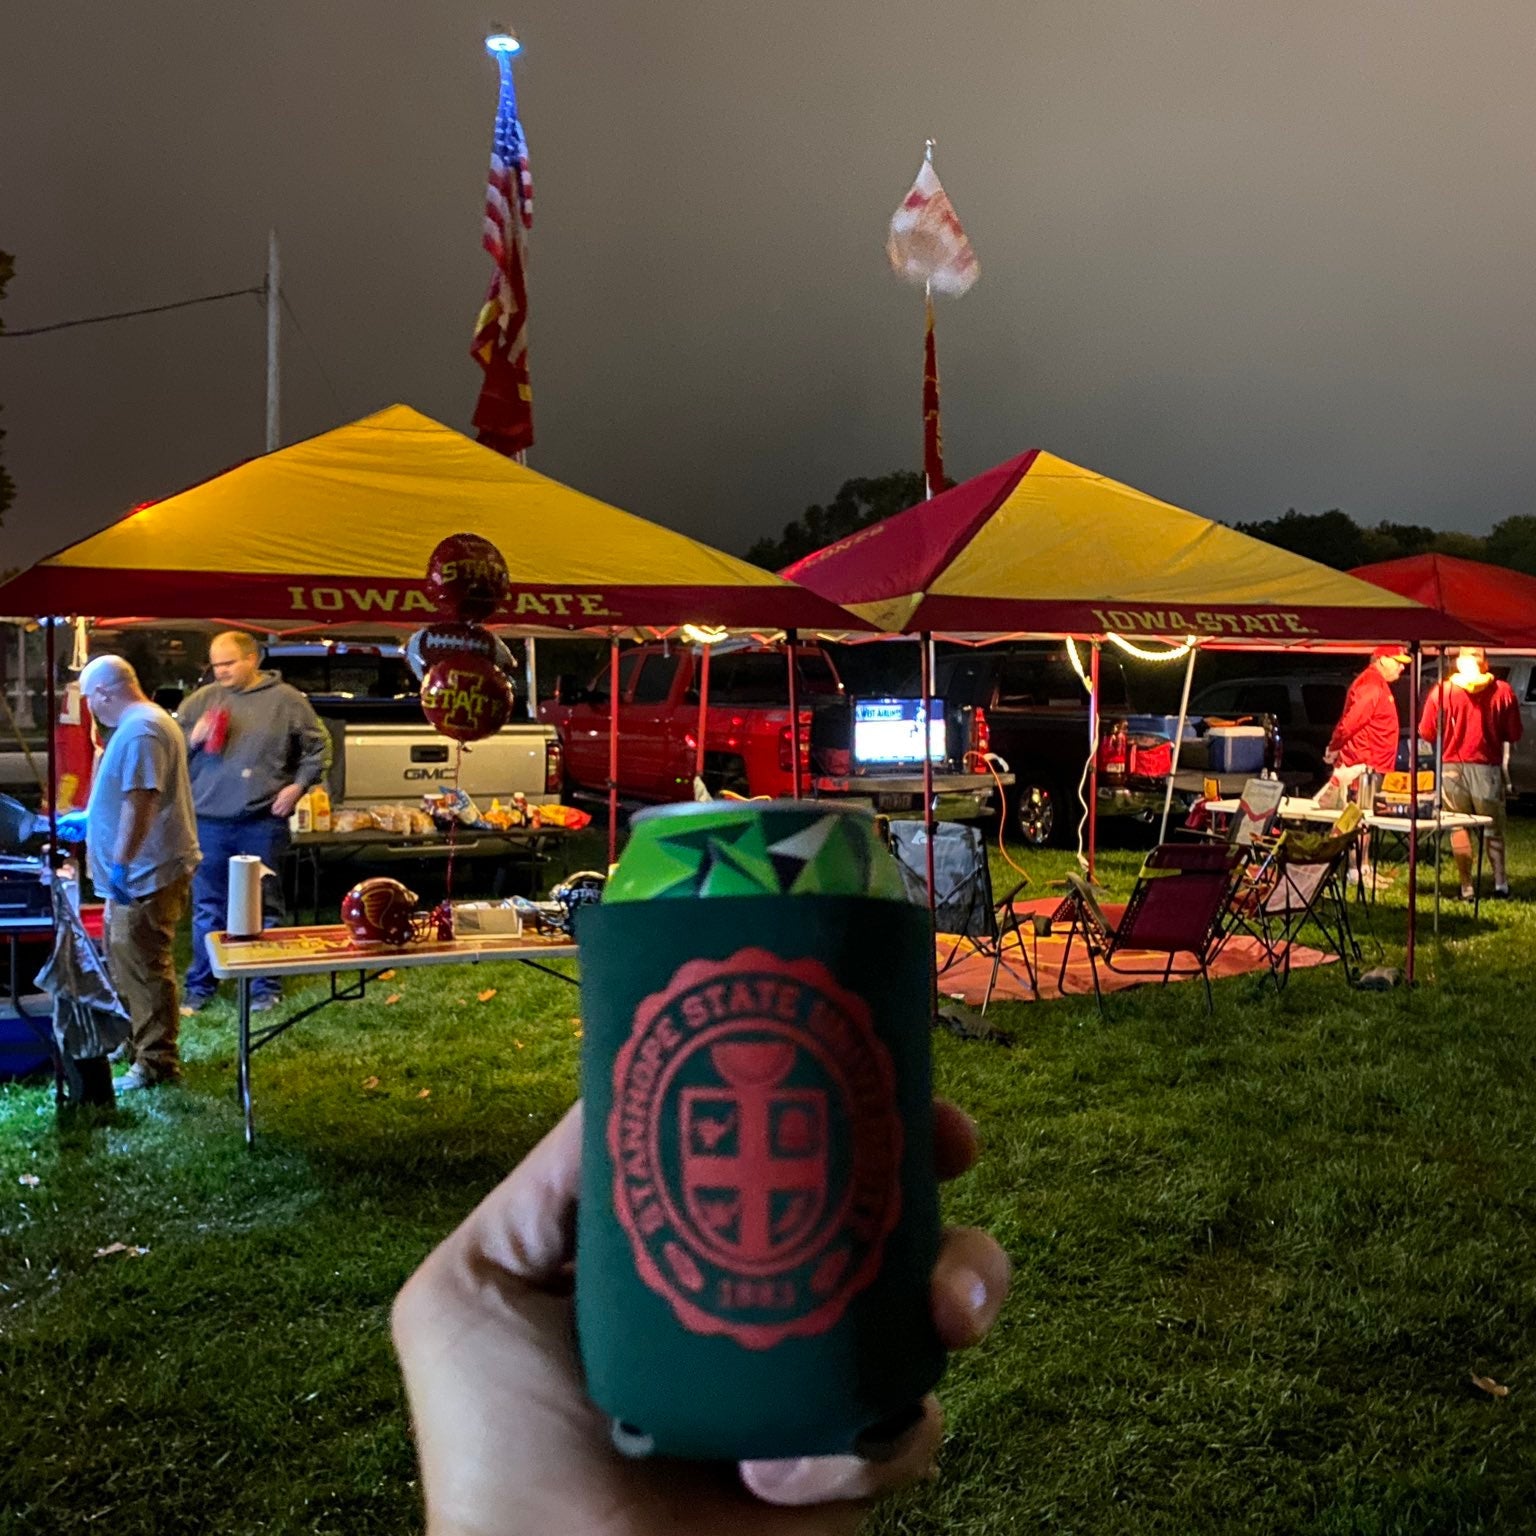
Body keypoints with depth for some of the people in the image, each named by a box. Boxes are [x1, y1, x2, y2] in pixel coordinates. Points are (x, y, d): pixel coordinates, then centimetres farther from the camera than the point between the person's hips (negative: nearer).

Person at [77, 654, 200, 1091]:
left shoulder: (140, 731, -20)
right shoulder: (141, 723, 16)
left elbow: (140, 803, -27)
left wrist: (120, 863, -26)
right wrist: (87, 820, 36)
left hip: (147, 876, -11)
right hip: (138, 874, 11)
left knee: (143, 969, -4)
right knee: (126, 963, 20)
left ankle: (156, 1063, 3)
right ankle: (136, 1042, 32)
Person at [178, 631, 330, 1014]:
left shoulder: (286, 701, 2)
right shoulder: (201, 700, 7)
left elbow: (318, 747, 7)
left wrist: (298, 785, -5)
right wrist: (193, 738, -9)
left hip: (263, 823, -2)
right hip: (209, 821, 2)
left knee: (265, 908, 8)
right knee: (207, 907, 9)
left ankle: (265, 987, 19)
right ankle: (200, 986, 20)